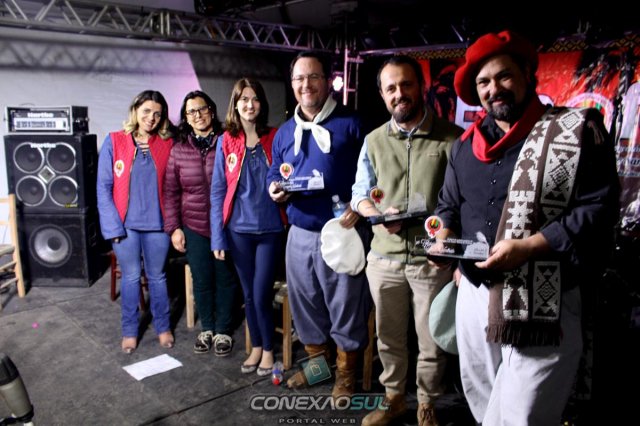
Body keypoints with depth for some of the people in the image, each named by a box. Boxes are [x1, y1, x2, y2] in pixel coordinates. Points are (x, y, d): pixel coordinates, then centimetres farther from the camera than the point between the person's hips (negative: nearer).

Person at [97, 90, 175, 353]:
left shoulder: (167, 144, 1)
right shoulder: (114, 142, -3)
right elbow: (104, 187, -4)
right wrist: (113, 225, -11)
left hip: (157, 223, 1)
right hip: (125, 224, -1)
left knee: (157, 276, 14)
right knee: (130, 277, 11)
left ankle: (163, 326, 29)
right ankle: (129, 330, 27)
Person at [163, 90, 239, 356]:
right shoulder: (179, 150, 3)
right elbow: (171, 192, 5)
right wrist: (173, 227, 1)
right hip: (194, 227, 2)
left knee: (225, 279, 9)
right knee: (201, 280, 11)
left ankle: (223, 330, 27)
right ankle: (206, 328, 32)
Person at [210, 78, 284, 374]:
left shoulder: (274, 138, -1)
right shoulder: (226, 141, 1)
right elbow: (218, 191, 1)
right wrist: (218, 236, -3)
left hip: (270, 228, -1)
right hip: (239, 229, 2)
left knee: (262, 295, 0)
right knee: (249, 293, 13)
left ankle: (268, 349, 23)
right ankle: (256, 346, 32)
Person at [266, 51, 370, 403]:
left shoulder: (350, 124, -4)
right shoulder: (284, 132, 13)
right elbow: (274, 175, 17)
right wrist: (275, 190, -5)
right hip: (300, 234, 5)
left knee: (345, 307, 6)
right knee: (305, 304, 17)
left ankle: (346, 372, 28)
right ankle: (317, 361, 39)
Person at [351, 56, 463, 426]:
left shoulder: (452, 138, -6)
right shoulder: (374, 141, 7)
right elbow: (360, 194, 11)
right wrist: (379, 214, -10)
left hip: (433, 259, -3)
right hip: (384, 257, 3)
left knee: (431, 339, 12)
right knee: (389, 336, 17)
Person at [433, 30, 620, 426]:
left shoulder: (577, 130, -5)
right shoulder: (466, 144, 11)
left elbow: (598, 210, -11)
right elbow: (449, 204, 19)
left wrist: (527, 247, -22)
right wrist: (444, 238, -3)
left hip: (542, 303, -5)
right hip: (474, 295, 6)